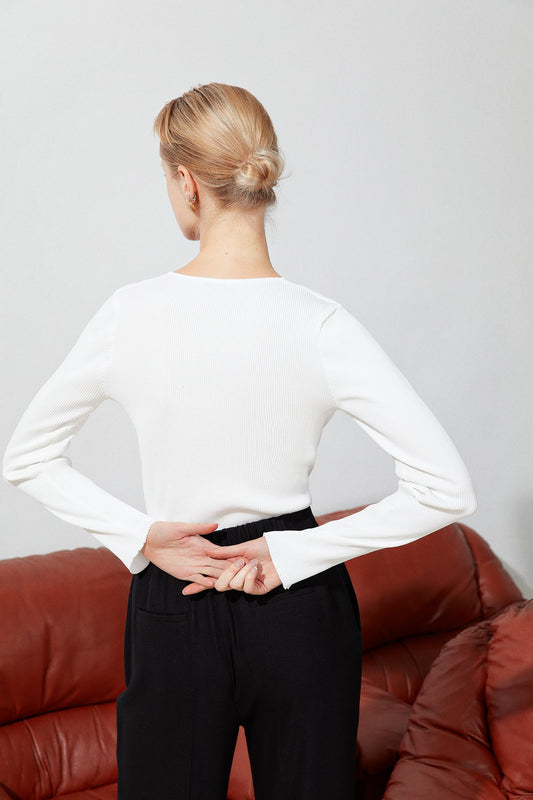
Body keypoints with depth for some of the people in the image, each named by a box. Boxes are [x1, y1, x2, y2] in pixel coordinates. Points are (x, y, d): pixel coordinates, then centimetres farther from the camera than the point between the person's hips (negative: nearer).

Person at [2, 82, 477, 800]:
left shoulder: (131, 314, -11)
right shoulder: (321, 326, -15)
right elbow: (447, 487, -18)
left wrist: (141, 537, -4)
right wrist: (295, 552, -13)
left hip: (172, 611, 1)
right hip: (298, 607, 0)